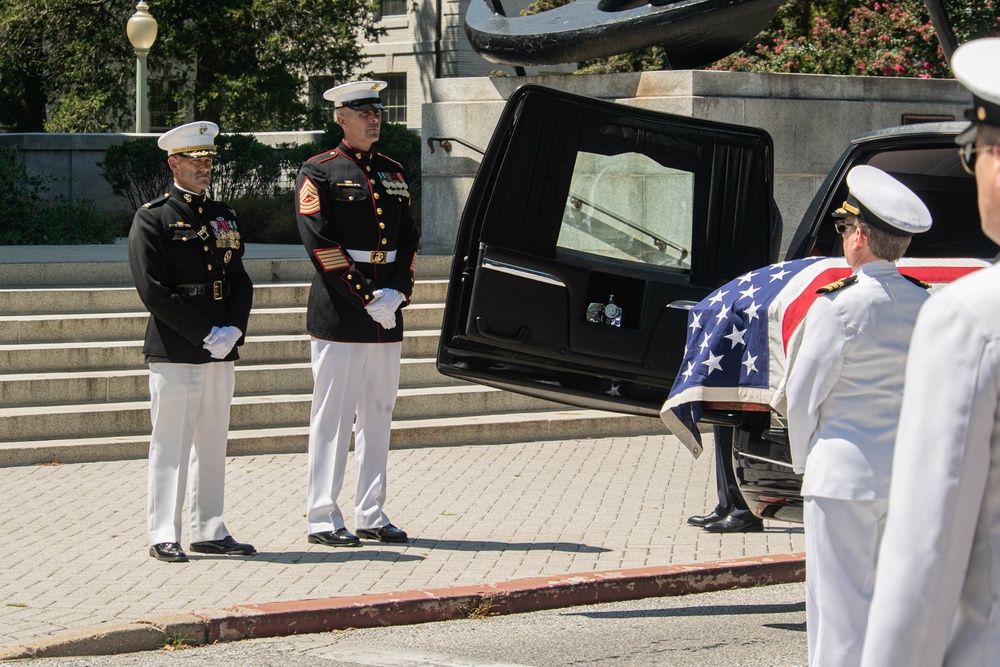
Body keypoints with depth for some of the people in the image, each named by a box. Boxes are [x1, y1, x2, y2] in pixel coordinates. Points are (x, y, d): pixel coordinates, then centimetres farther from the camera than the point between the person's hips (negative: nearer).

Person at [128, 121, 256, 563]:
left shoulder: (223, 216, 15)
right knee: (171, 444, -4)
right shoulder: (152, 219, -5)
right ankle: (164, 536, 1)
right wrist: (205, 335, -15)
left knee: (213, 443, 11)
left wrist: (232, 331, -5)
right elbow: (153, 291, -12)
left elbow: (240, 281, 13)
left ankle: (209, 531, 18)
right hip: (174, 352, -6)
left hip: (221, 350, 6)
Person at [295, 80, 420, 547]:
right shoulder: (319, 172, -5)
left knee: (378, 416, 9)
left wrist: (396, 293, -6)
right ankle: (322, 519, 0)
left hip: (387, 315, 6)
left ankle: (371, 516, 16)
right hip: (339, 313, -6)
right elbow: (320, 243, -13)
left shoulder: (393, 173, 15)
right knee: (334, 416, -4)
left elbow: (409, 240, 12)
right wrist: (366, 299, -16)